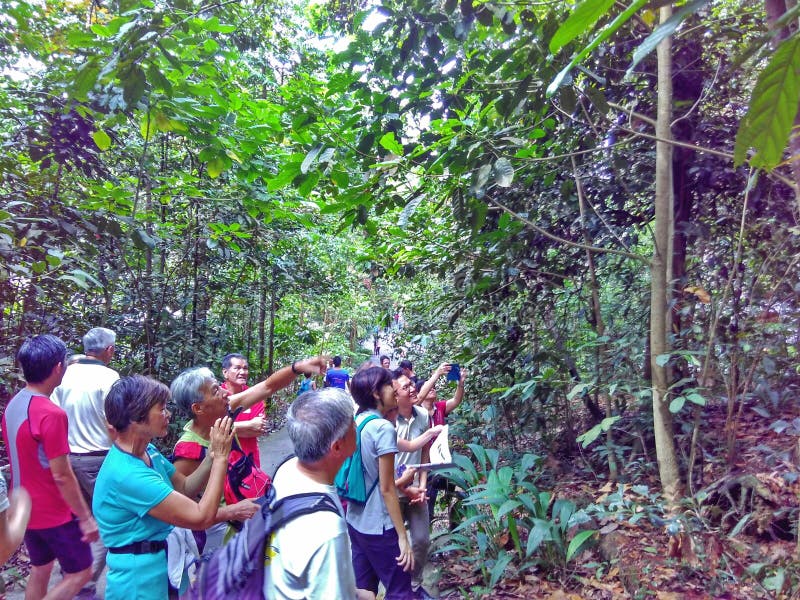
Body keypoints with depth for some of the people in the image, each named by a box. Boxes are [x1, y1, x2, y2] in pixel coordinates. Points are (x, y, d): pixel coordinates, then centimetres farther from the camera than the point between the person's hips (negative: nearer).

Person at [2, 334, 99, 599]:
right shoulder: (51, 414, -27)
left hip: (25, 510, 8)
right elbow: (62, 476, -24)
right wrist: (86, 518, -15)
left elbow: (24, 458, 10)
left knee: (39, 570, 22)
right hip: (55, 514, -8)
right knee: (79, 573, 8)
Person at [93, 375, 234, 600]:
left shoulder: (147, 452, -2)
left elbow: (186, 488, 7)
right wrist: (221, 458, -23)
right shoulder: (126, 474, -30)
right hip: (141, 580, -9)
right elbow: (202, 517, -30)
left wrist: (212, 454, -8)